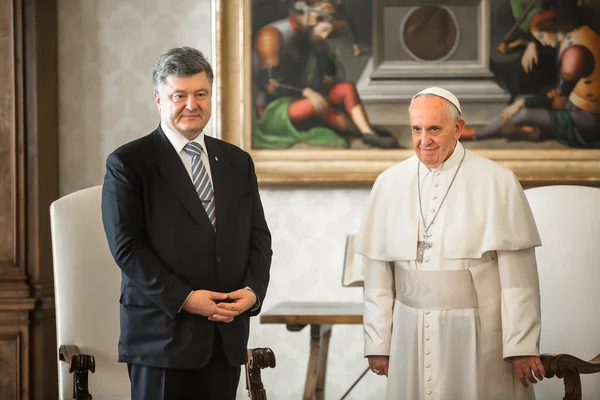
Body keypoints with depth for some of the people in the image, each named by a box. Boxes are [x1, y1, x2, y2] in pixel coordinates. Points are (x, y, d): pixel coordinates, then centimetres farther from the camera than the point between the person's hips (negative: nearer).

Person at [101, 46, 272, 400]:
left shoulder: (238, 162, 14)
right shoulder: (128, 164, -2)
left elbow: (258, 236, 14)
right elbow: (127, 247, -9)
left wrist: (254, 289, -5)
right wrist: (182, 299, -16)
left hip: (227, 338, 4)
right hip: (162, 332, -4)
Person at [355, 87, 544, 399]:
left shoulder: (497, 182, -4)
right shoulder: (389, 183, 6)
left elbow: (517, 275, -7)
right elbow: (377, 274, 6)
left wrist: (523, 346, -10)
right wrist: (377, 343, 4)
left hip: (478, 335, -3)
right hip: (411, 336, 3)